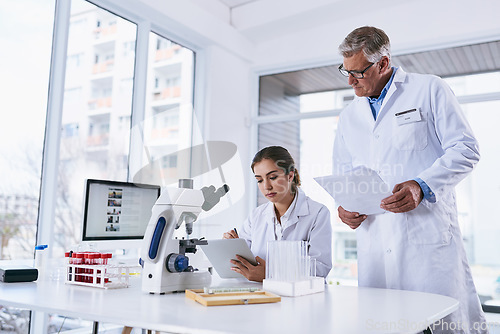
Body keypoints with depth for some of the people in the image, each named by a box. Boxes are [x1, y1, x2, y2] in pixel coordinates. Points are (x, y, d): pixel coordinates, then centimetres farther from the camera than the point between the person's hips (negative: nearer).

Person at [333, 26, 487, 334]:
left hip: (429, 235, -4)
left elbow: (466, 149, -2)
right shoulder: (349, 116, 18)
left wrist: (422, 186, -17)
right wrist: (343, 204, 2)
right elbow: (343, 174, 23)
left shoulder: (429, 89, 4)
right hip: (374, 243, 5)